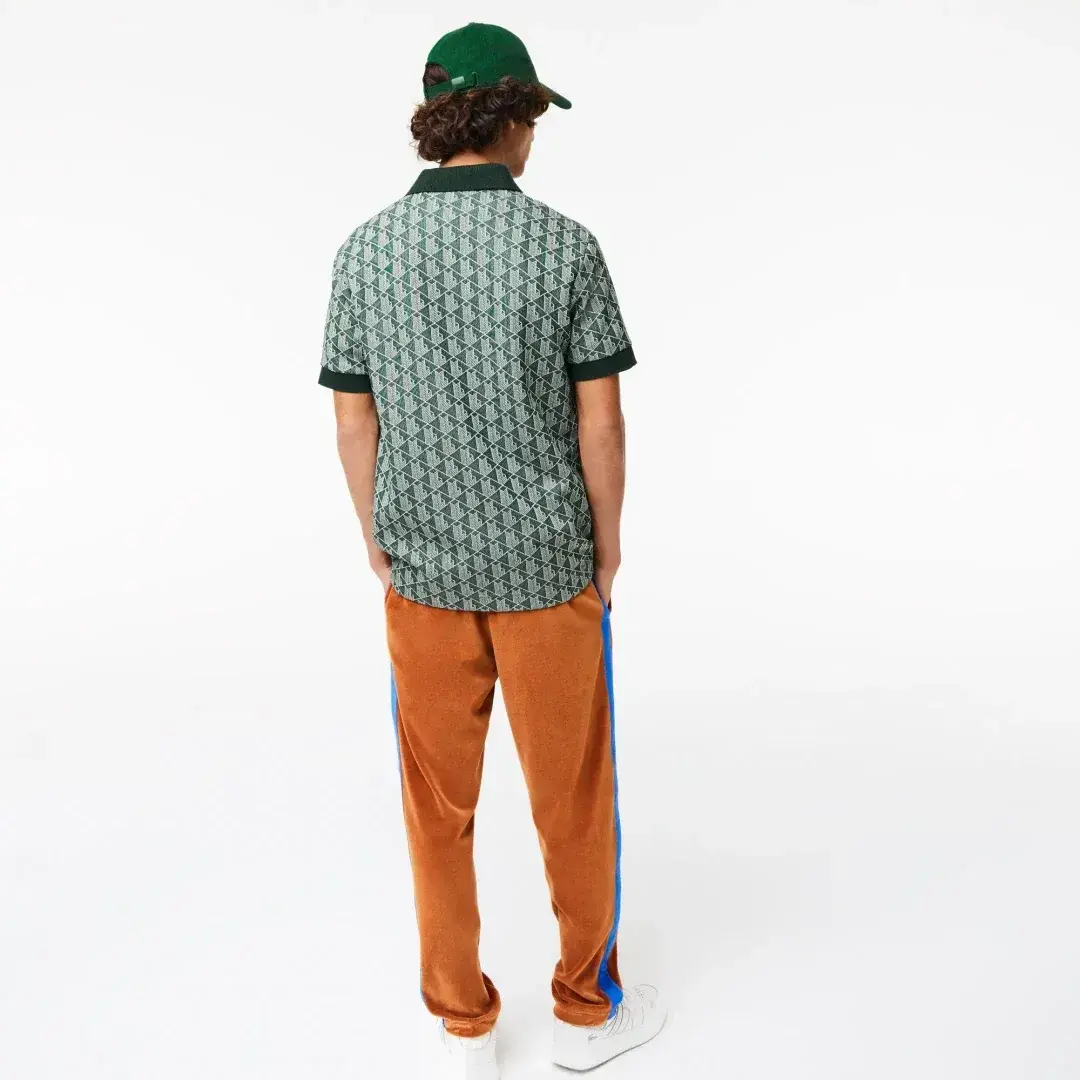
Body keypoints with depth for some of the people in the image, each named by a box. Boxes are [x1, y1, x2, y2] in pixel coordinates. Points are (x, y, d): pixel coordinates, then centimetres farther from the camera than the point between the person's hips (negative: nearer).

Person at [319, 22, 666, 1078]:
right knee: (573, 790, 14)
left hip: (427, 567, 3)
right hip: (543, 564, -2)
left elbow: (353, 424, 0)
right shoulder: (564, 245, -11)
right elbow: (601, 421, -10)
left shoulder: (365, 249, -3)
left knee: (439, 801, 15)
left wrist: (379, 545, 13)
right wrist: (606, 544, 6)